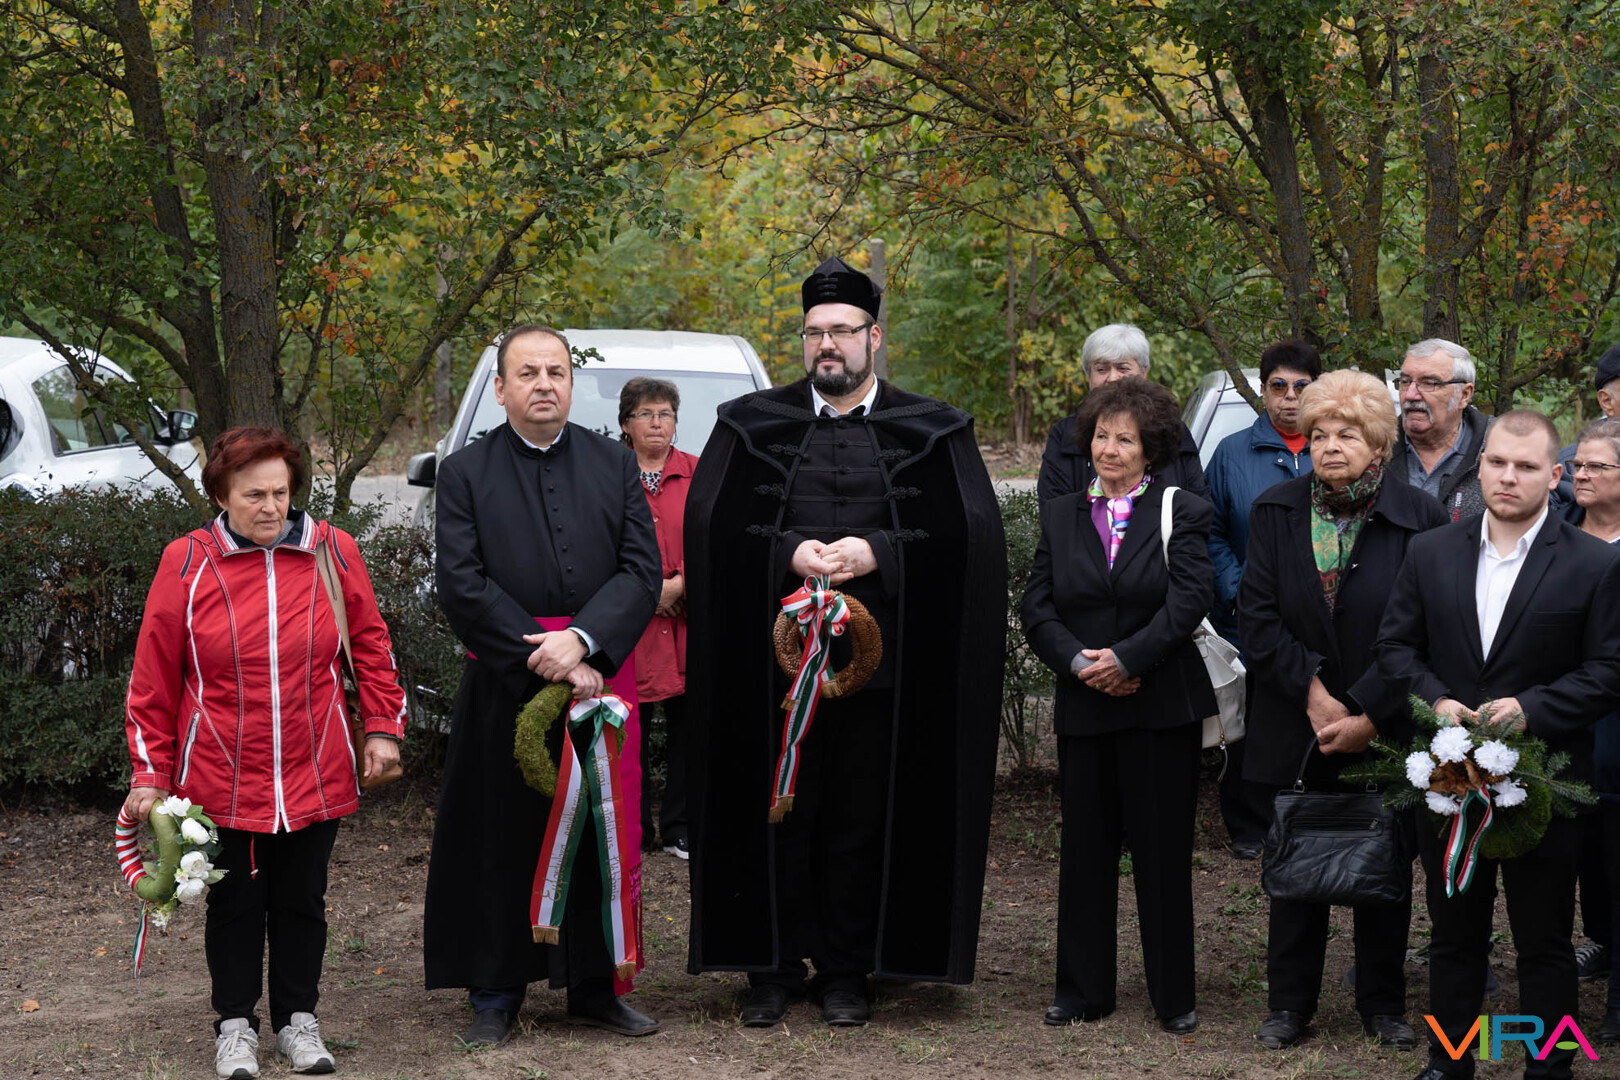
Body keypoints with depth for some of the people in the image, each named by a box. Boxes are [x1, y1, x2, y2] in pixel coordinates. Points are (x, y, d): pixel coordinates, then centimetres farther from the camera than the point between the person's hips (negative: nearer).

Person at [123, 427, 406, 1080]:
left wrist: (382, 727, 2)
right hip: (220, 777, -1)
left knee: (302, 901, 11)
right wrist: (149, 773, -1)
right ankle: (236, 1025, 23)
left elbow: (371, 645, 9)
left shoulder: (333, 552, -2)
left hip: (315, 775, 1)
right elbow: (154, 677, -1)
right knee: (235, 902, 8)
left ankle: (297, 1020, 26)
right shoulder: (187, 563, -5)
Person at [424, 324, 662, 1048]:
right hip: (504, 689, -2)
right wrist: (545, 658, -14)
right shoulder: (465, 473, 2)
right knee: (502, 841, 4)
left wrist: (581, 641, -16)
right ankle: (495, 995, 15)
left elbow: (642, 569, 0)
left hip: (600, 680, 2)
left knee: (602, 838, 7)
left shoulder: (615, 465, 8)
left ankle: (595, 987, 19)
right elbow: (462, 584, -7)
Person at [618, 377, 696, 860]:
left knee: (687, 725, 2)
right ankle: (632, 833, 12)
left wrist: (679, 583, -11)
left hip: (687, 621, 1)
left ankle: (680, 830, 12)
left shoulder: (697, 474, 8)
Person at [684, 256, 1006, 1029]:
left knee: (862, 819, 4)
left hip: (878, 664, 0)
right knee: (779, 814, 4)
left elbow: (970, 533, -3)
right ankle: (775, 968, 14)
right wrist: (789, 553, -15)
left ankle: (845, 972, 16)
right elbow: (710, 526, 0)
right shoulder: (753, 425, 8)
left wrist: (877, 553, -15)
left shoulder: (931, 433, 7)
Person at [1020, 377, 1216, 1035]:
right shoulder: (1061, 516, 11)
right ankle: (1084, 990, 18)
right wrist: (1079, 662, -11)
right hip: (1083, 709, 3)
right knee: (1085, 851, 8)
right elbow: (1037, 608, 5)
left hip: (1162, 708, -3)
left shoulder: (1183, 514, 1)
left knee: (1164, 854, 2)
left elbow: (1188, 600, -11)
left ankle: (1174, 996, 11)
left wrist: (1126, 658, -19)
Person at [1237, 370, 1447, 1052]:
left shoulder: (1419, 518, -6)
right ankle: (1290, 1003, 21)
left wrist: (1368, 715, -14)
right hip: (1295, 729, 1)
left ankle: (1383, 1004, 23)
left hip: (1385, 732, -1)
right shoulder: (1275, 511, 1)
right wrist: (1312, 692, -14)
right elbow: (1257, 614, -4)